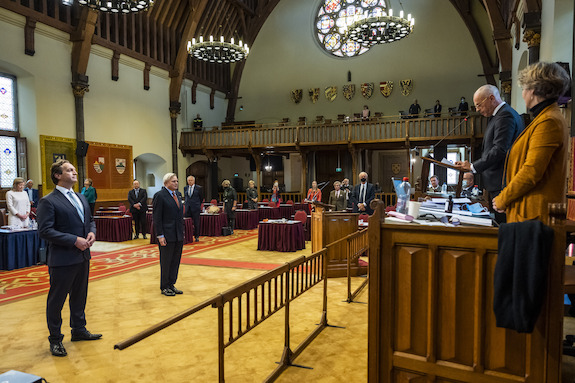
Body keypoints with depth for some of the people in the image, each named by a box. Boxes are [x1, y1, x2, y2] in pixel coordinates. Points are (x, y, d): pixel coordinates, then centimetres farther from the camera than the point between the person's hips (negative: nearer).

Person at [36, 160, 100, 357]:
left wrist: (92, 232, -3)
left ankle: (79, 330, 36)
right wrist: (74, 240, -23)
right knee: (56, 300, 7)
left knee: (79, 297, 20)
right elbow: (45, 231, -19)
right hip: (62, 260, -7)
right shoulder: (48, 201, -12)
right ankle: (55, 339, 23)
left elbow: (90, 220, 20)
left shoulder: (81, 198, 12)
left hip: (83, 257, 8)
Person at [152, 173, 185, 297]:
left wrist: (182, 231, 13)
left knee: (175, 261, 13)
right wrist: (160, 236, -17)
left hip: (178, 235, 7)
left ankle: (171, 285, 26)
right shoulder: (160, 195, -11)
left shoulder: (177, 194, 12)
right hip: (167, 235, -7)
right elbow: (156, 218, -13)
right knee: (166, 262, 5)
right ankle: (164, 287, 19)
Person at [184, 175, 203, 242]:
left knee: (196, 223, 1)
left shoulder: (199, 188, -3)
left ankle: (197, 236, 12)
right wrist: (186, 203, 16)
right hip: (187, 208, 4)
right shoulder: (185, 188, 10)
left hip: (196, 208, -4)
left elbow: (201, 198, 4)